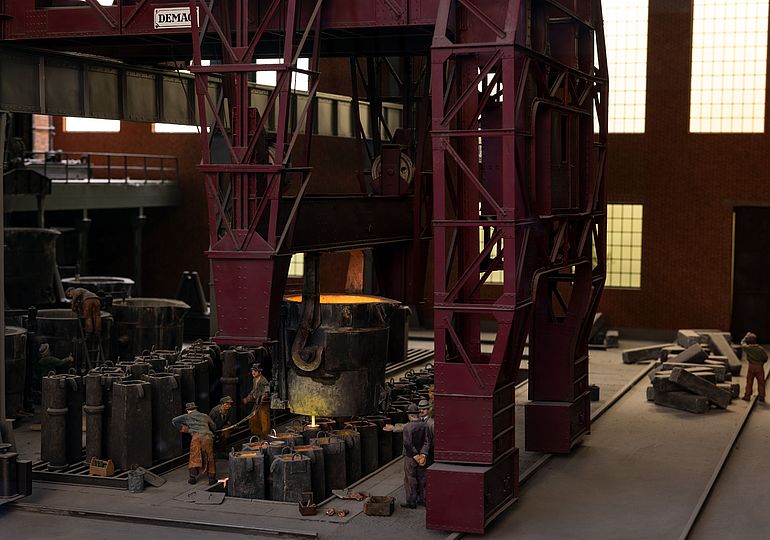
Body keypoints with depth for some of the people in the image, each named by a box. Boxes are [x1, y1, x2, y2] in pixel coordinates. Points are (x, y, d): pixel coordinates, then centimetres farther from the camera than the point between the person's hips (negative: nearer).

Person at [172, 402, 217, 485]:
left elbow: (174, 421, 19)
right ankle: (212, 478, 10)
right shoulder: (205, 416, 29)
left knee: (194, 457, 9)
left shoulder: (187, 417, 23)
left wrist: (183, 429, 22)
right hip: (208, 436, 2)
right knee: (210, 458, 10)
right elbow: (213, 427, 36)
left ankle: (193, 477, 2)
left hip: (196, 436, -2)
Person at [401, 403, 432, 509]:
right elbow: (427, 441, -7)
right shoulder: (425, 426, -2)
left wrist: (415, 455, -16)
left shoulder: (408, 427, -17)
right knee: (422, 478, 17)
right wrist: (423, 454, -12)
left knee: (410, 479, 3)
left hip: (410, 457, -5)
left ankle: (411, 502, 7)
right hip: (421, 456, 5)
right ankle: (423, 498, 25)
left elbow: (407, 444, -22)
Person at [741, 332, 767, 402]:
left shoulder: (747, 348, -6)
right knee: (761, 382, 6)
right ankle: (761, 397, 8)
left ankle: (747, 396, 15)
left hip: (751, 366, 1)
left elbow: (743, 342, 14)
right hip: (760, 367, -1)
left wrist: (747, 336, 25)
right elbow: (765, 358, -5)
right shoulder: (760, 349, -10)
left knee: (749, 381, 12)